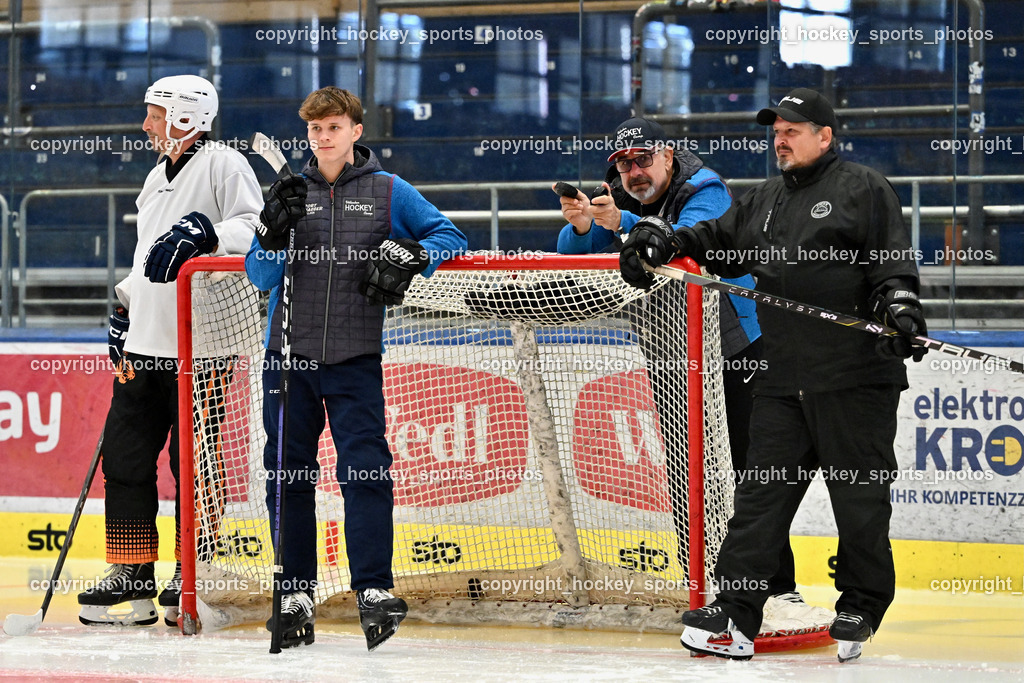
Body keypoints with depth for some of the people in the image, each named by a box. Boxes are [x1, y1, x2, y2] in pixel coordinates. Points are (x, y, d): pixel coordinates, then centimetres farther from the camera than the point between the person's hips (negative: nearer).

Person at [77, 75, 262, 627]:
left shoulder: (223, 166, -6)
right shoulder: (158, 176, 22)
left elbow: (257, 230, -19)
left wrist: (205, 233, -31)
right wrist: (125, 307, 27)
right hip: (146, 344, 9)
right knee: (125, 453, 6)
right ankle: (132, 576, 12)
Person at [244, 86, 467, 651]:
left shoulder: (389, 192, 4)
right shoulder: (292, 192, 10)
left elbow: (450, 237, 5)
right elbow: (260, 277, 6)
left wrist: (407, 258, -13)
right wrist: (274, 230, -12)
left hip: (355, 357, -3)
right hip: (289, 352, 3)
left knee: (364, 470, -10)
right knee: (288, 474, 3)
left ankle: (374, 590, -9)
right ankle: (296, 596, 9)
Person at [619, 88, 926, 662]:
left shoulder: (865, 190, 2)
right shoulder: (765, 201, 22)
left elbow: (894, 263, -5)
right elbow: (717, 241, 26)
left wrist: (899, 304, -22)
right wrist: (662, 243, 10)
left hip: (855, 377, -6)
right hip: (783, 379, 6)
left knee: (860, 496, 0)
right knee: (762, 492, 1)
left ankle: (861, 610, 13)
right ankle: (735, 617, -1)